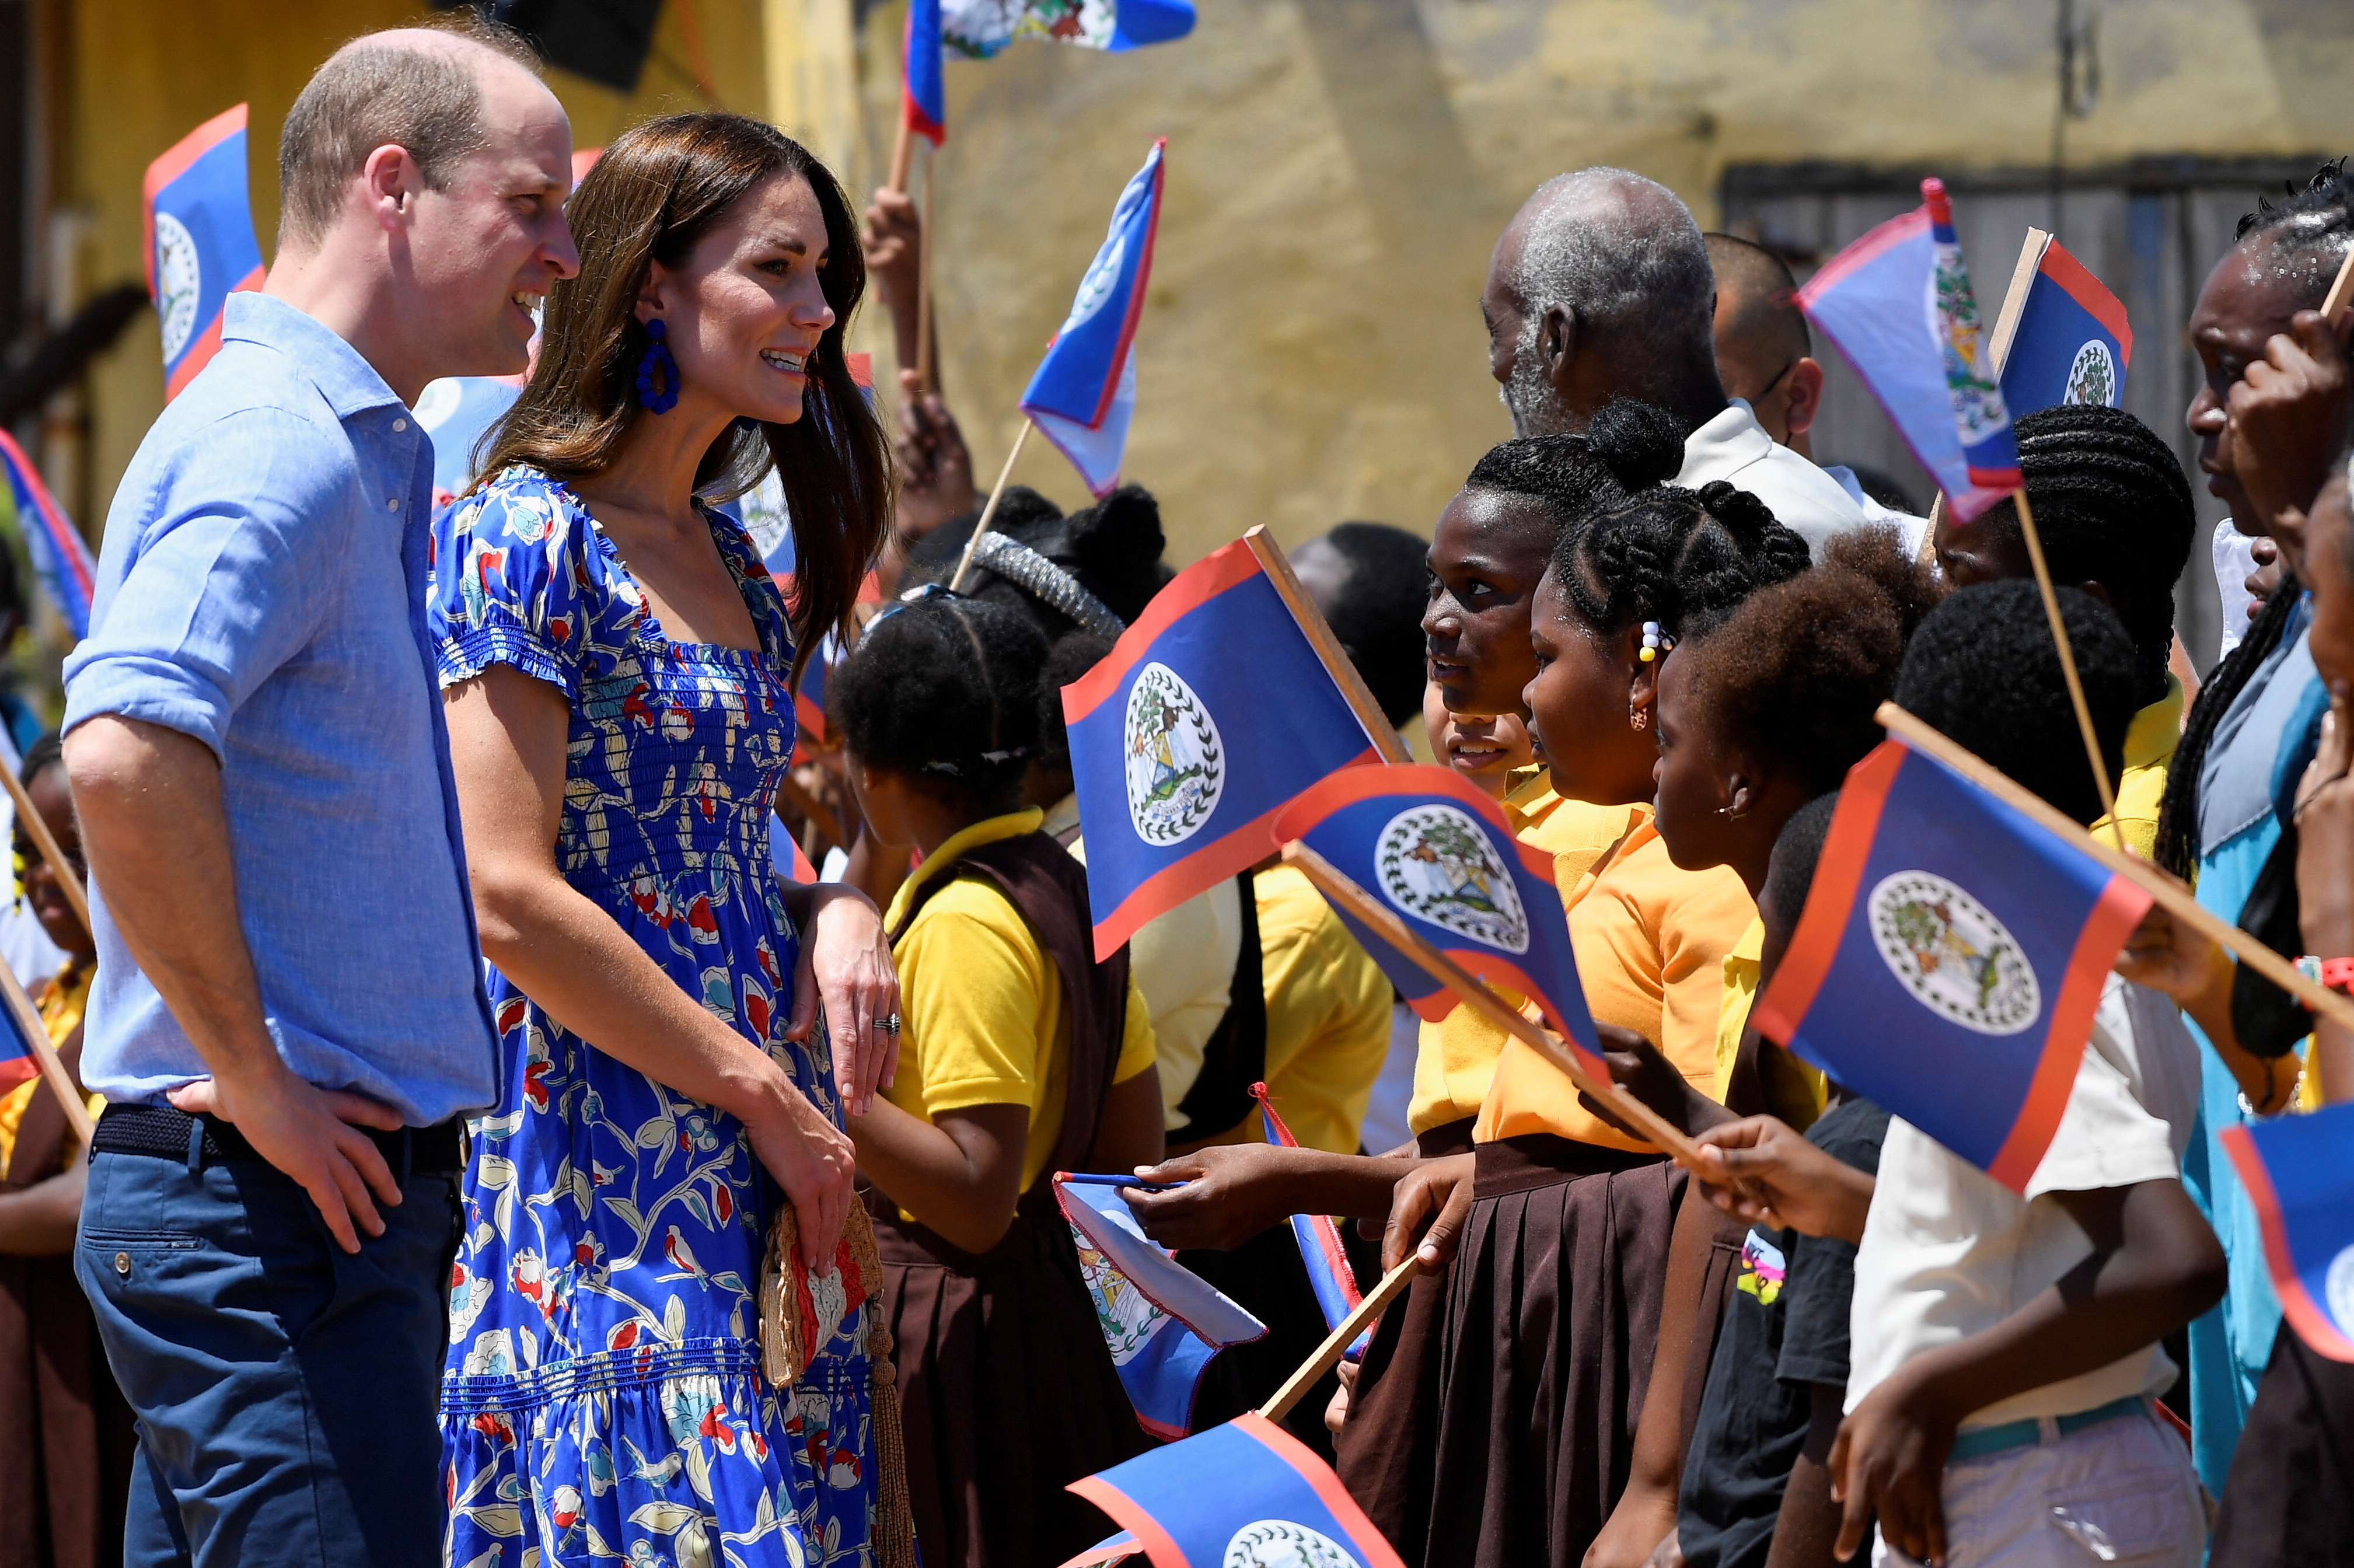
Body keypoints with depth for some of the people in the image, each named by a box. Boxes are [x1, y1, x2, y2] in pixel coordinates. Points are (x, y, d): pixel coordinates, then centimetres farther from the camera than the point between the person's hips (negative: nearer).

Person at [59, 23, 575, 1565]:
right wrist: (254, 1078, -22)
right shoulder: (281, 443, -14)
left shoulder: (365, 456, 19)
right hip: (276, 1203, -10)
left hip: (334, 1190, 10)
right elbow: (125, 753, -30)